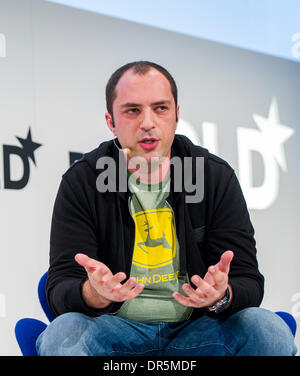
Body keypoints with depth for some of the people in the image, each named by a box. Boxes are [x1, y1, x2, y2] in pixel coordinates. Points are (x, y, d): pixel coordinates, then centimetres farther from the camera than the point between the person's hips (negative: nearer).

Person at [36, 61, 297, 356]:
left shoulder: (217, 177, 1)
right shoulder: (80, 183, -2)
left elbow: (249, 282, -1)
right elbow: (60, 286, -7)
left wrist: (222, 297, -26)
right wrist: (94, 295, -32)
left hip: (197, 330, 2)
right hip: (117, 329, -1)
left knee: (271, 331, -25)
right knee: (62, 333, -33)